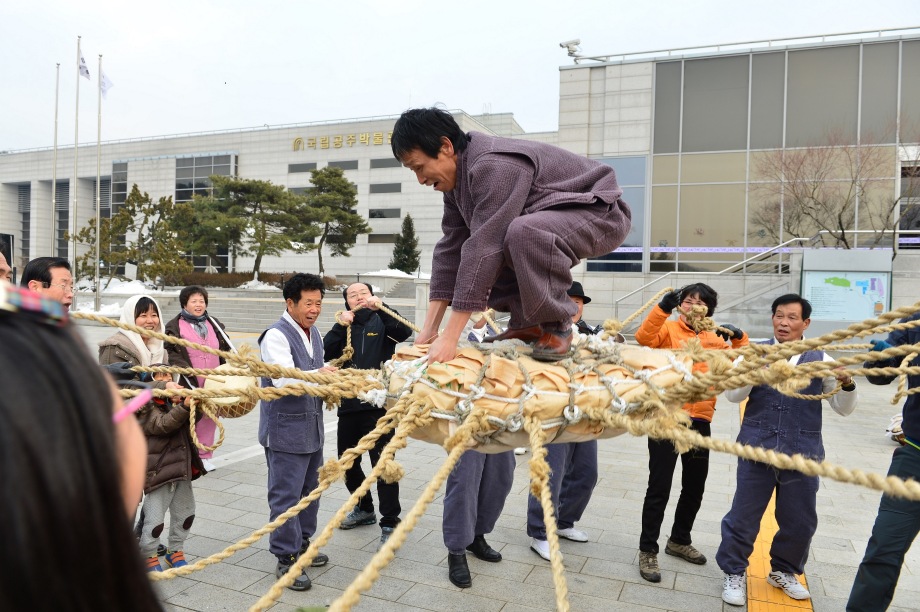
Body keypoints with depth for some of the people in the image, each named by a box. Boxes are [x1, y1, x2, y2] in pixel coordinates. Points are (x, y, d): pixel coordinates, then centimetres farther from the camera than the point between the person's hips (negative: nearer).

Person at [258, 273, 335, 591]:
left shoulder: (313, 334, 12)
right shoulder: (277, 336, -16)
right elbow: (285, 380, -27)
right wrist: (319, 375, -32)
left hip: (312, 428, 9)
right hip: (286, 430, -9)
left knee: (310, 490, 19)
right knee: (286, 496, 0)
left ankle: (302, 543, 35)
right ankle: (286, 559, 13)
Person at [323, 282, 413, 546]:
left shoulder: (382, 322, 2)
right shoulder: (344, 327, 12)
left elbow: (404, 331, -19)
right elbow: (328, 353, -4)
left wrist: (382, 308, -30)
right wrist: (340, 325, -17)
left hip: (378, 403, -5)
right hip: (349, 403, 5)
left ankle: (390, 523, 5)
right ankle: (364, 509, 37)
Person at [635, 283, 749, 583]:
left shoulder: (716, 337, 12)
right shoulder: (668, 328, -3)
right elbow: (644, 338, -22)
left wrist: (739, 339, -8)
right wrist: (663, 307, -34)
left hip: (700, 421, 6)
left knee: (695, 487, 18)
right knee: (659, 487, -2)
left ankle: (679, 540, 37)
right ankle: (648, 550, 12)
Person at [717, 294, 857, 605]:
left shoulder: (819, 359, 4)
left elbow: (844, 408, 5)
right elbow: (733, 395, -7)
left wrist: (846, 384, -16)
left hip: (802, 454, 2)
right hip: (757, 450, -1)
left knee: (800, 521, 14)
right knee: (743, 517, 4)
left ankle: (783, 571, 38)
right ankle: (734, 573, 23)